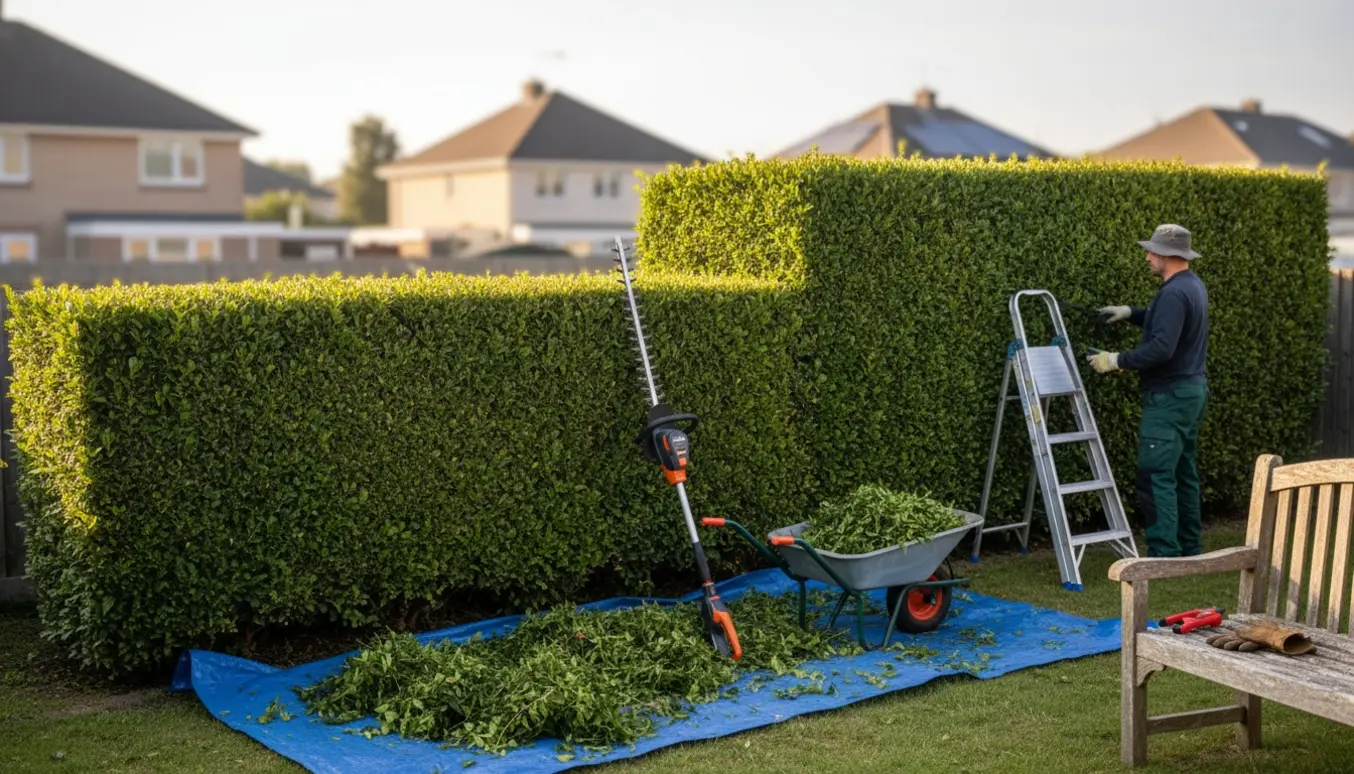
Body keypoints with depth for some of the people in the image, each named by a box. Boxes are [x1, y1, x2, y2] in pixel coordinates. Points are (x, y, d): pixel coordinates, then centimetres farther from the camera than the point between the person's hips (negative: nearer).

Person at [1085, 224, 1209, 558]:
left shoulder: (1174, 293, -21)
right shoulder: (1192, 285, 13)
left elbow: (1161, 348, -29)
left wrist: (1117, 361, -22)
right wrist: (1130, 313, 24)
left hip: (1170, 397, -11)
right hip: (1192, 390, 11)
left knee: (1156, 476, -10)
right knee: (1184, 473, 16)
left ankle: (1164, 554, -11)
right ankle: (1190, 549, 23)